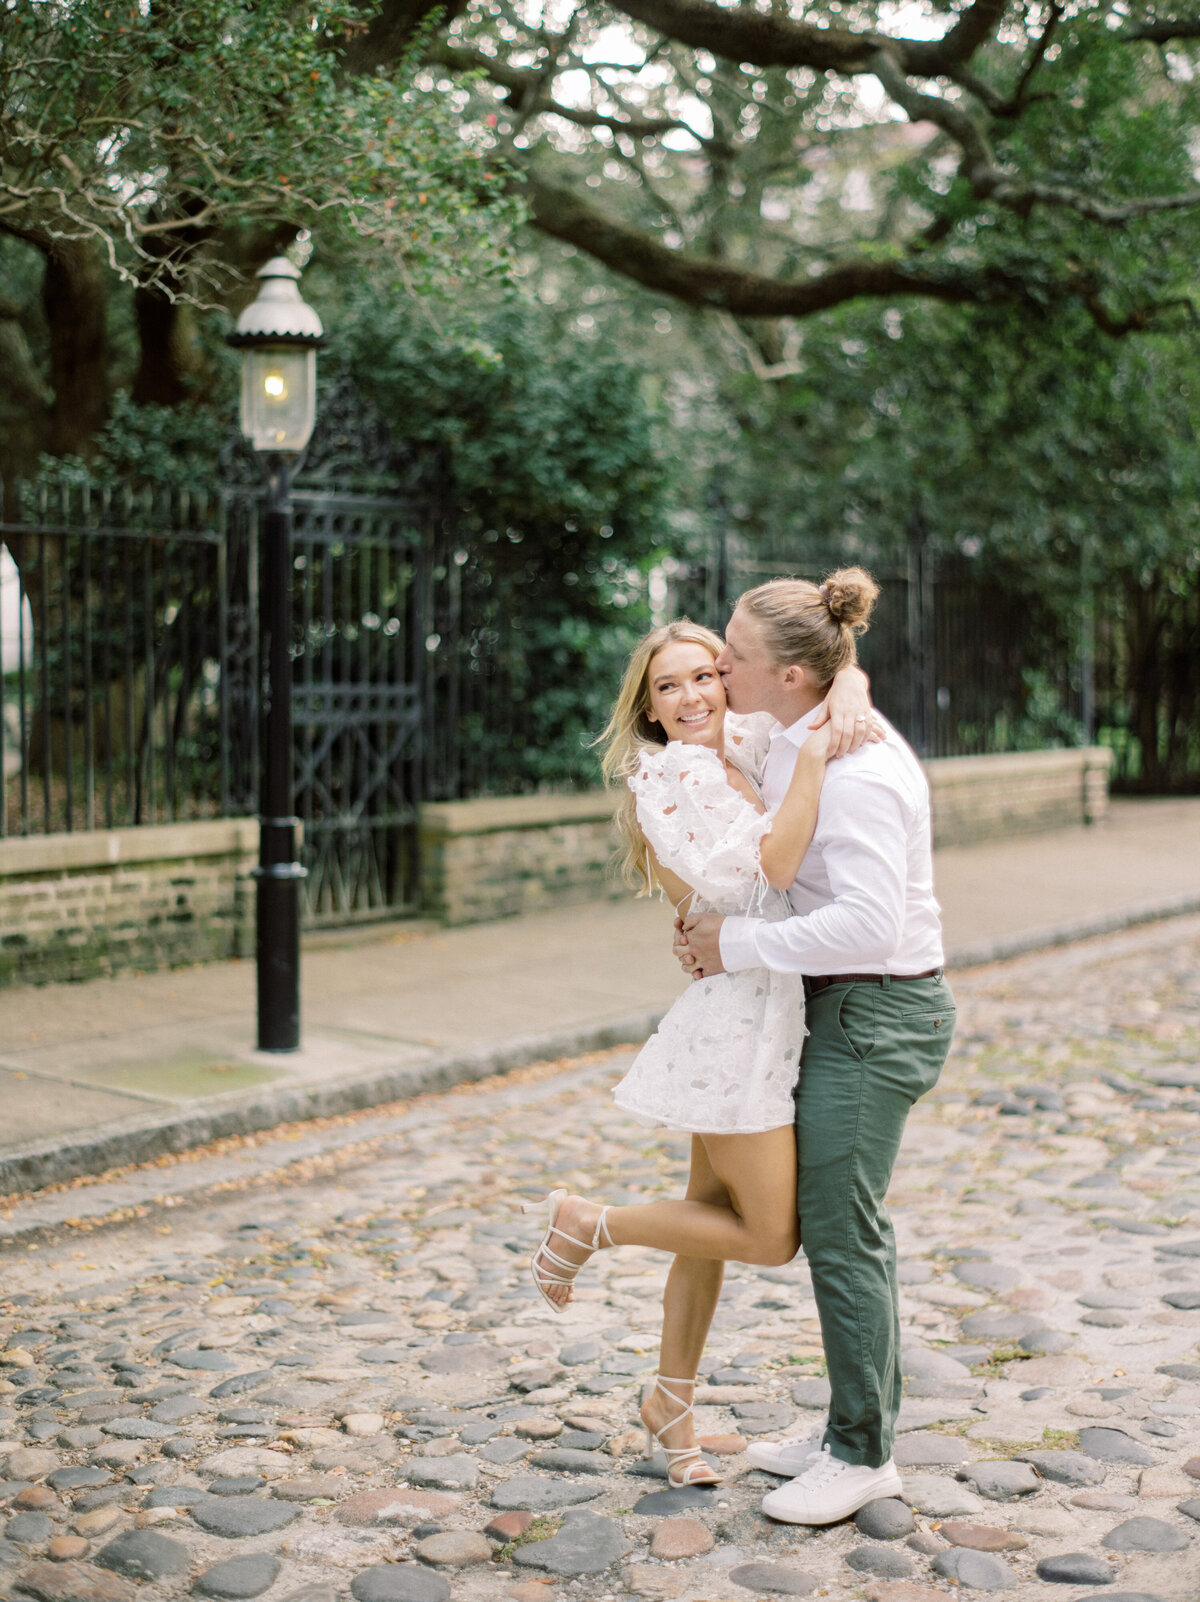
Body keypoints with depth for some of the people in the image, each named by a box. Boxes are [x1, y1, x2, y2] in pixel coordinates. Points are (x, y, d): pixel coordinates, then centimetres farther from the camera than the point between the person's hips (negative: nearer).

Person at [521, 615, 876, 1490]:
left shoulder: (742, 742, 9)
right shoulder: (666, 775, -14)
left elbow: (833, 672, 14)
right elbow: (767, 871, -23)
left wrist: (846, 701, -8)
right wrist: (814, 760, -24)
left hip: (769, 1016, 8)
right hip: (738, 1016, -8)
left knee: (719, 1218, 16)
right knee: (771, 1237, -2)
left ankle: (672, 1402, 30)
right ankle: (588, 1226, 11)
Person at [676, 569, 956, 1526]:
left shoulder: (857, 770, -24)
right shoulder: (792, 744, 7)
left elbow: (868, 923, -32)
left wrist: (739, 946, -23)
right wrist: (713, 917, 7)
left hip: (877, 1014, -10)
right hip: (840, 1007, 10)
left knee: (838, 1230, -2)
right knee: (844, 1224, 16)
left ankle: (863, 1455, 13)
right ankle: (856, 1428, 29)